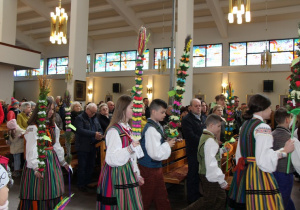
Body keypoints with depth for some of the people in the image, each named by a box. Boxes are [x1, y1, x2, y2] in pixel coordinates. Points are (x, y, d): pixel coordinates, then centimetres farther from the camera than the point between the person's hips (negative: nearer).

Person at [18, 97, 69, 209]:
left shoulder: (53, 126, 10)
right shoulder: (33, 127, -13)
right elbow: (31, 149, -18)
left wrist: (63, 161, 16)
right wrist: (35, 167, -25)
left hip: (52, 160, 7)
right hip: (39, 160, -7)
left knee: (53, 191, 12)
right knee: (38, 193, -1)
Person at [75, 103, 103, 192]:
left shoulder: (95, 118, 13)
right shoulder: (80, 118, -9)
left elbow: (100, 129, 13)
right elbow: (80, 130, -23)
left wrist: (100, 134, -12)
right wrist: (94, 134, -28)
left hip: (92, 146, 7)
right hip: (83, 147, -7)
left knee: (91, 166, 13)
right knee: (82, 166, 1)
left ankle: (88, 182, 27)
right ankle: (81, 184, 13)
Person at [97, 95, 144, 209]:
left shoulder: (128, 129, 12)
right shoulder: (114, 131, -17)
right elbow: (111, 159, -23)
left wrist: (137, 174, 16)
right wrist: (130, 148, -29)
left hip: (128, 173, 8)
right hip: (116, 174, -8)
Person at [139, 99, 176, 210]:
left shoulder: (157, 126, 6)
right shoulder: (151, 129, -23)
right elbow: (156, 154, -27)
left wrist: (167, 142, 3)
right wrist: (168, 145, -15)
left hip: (156, 167, 9)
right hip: (149, 169, -9)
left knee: (162, 198, 19)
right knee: (145, 200, 8)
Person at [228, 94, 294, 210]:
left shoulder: (245, 125, 13)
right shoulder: (263, 127, -14)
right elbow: (265, 160, -20)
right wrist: (285, 151, -11)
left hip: (244, 173, 9)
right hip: (259, 175, -9)